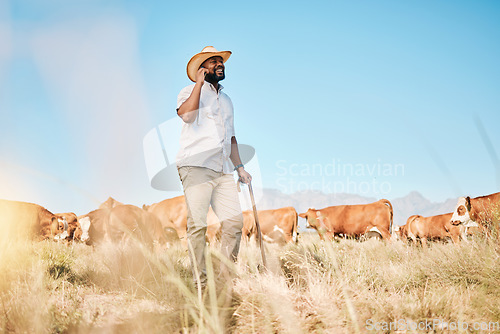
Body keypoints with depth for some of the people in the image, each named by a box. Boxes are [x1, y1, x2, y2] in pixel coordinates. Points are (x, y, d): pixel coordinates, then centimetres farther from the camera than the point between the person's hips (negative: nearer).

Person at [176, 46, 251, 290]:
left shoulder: (226, 100, 28)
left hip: (223, 170, 6)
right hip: (196, 166, -6)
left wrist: (239, 167, 25)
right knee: (197, 224, -10)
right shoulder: (190, 92, 8)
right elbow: (186, 114, -15)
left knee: (234, 220, -5)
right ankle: (200, 283, -7)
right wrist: (199, 83, -9)